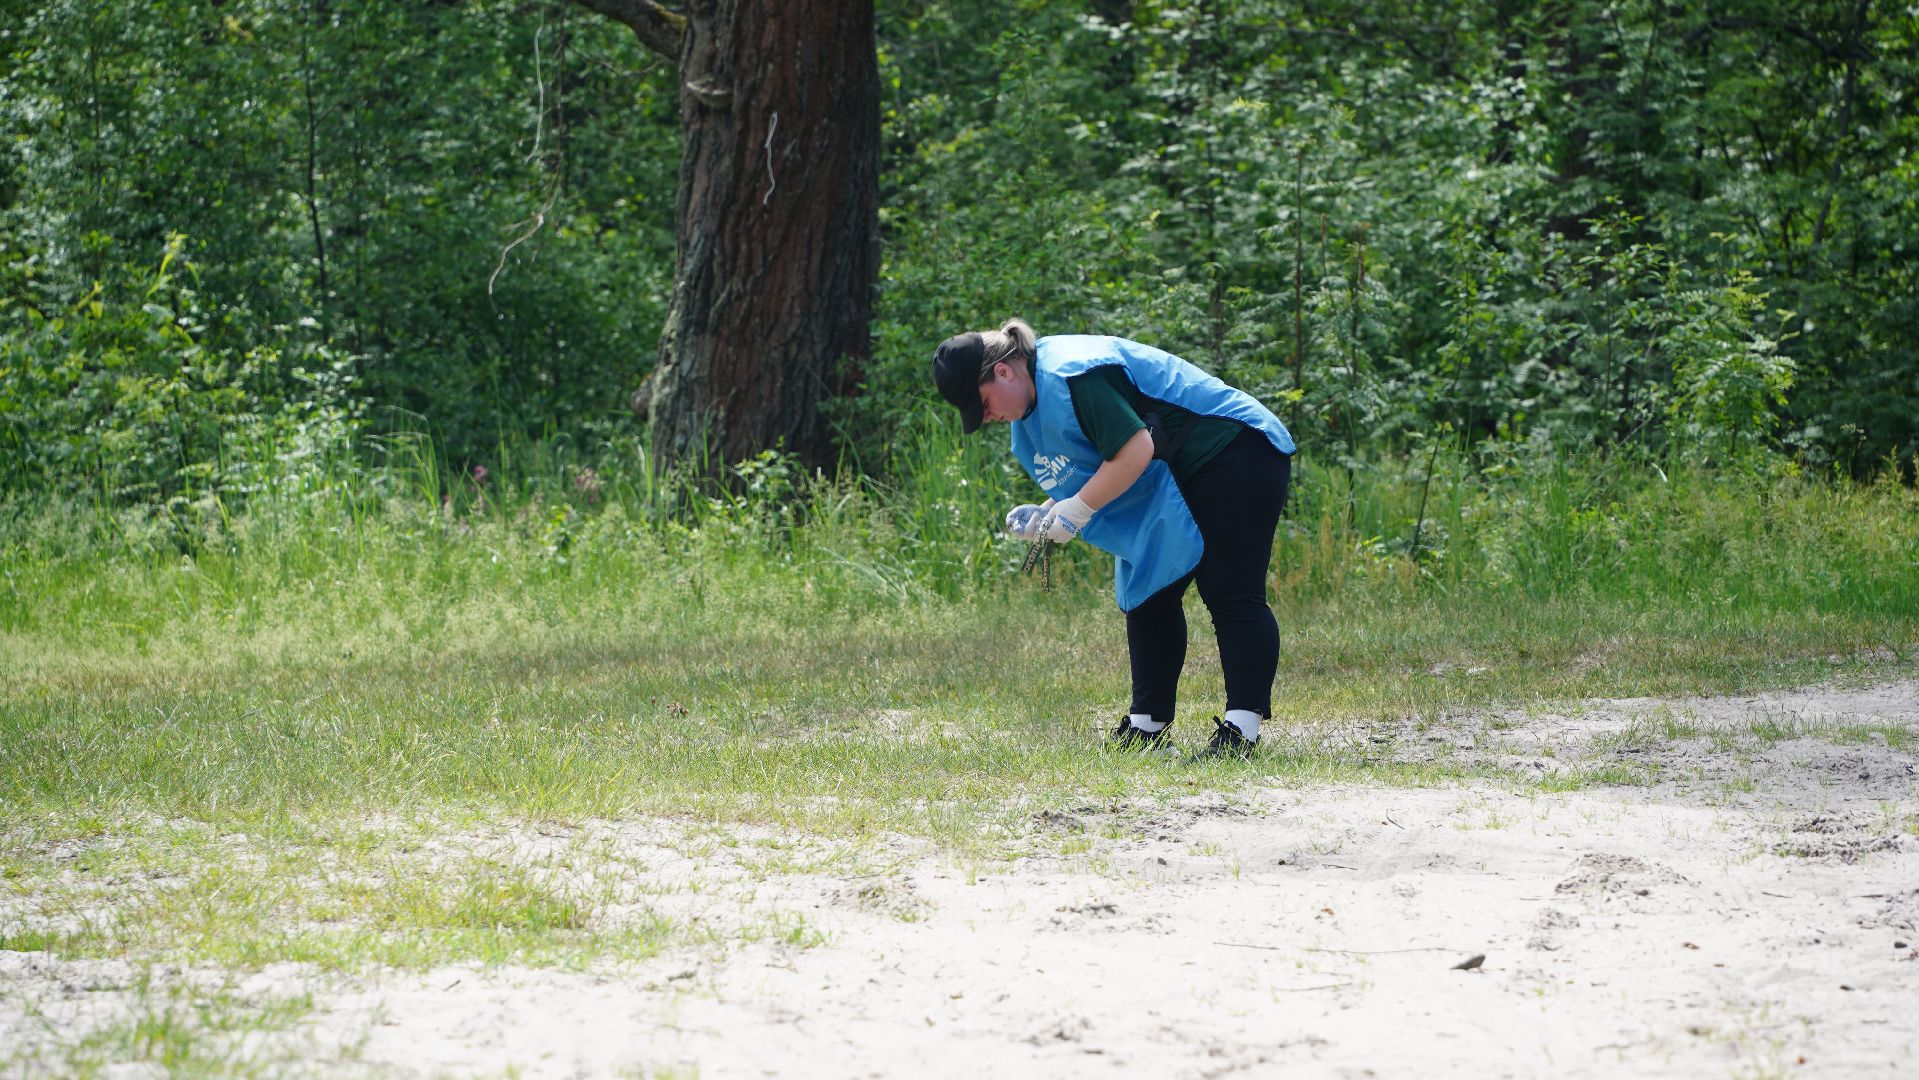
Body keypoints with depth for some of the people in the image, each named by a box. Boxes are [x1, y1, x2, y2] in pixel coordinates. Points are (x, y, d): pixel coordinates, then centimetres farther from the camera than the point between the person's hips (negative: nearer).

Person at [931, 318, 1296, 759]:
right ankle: (1148, 724, 17)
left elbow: (1135, 450, -29)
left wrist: (1075, 510, -21)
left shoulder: (1070, 376, -25)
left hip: (1234, 456, -11)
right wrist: (1047, 515, -1)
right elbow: (1094, 471, 16)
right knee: (1146, 596, 12)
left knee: (1233, 597, -14)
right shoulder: (1031, 407, 8)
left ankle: (1241, 728, -19)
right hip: (1179, 487, 11)